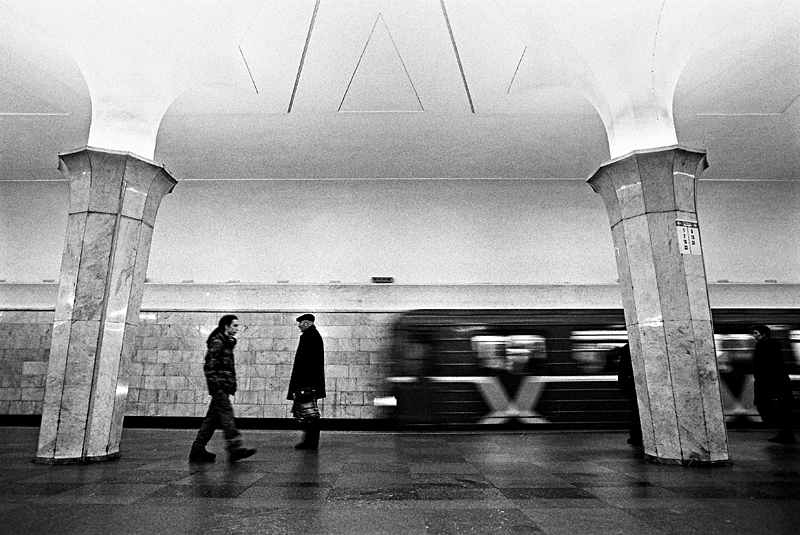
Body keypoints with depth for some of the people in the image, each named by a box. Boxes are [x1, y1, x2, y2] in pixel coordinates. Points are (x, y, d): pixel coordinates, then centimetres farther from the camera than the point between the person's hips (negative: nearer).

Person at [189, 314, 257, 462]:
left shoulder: (227, 342, 19)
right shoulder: (217, 342, -9)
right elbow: (209, 366, -15)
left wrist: (231, 386, 18)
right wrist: (215, 385, -19)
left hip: (224, 387, 9)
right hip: (219, 386, -9)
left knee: (212, 418, 10)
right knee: (227, 416, -11)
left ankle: (198, 450, 16)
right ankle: (236, 448, -13)